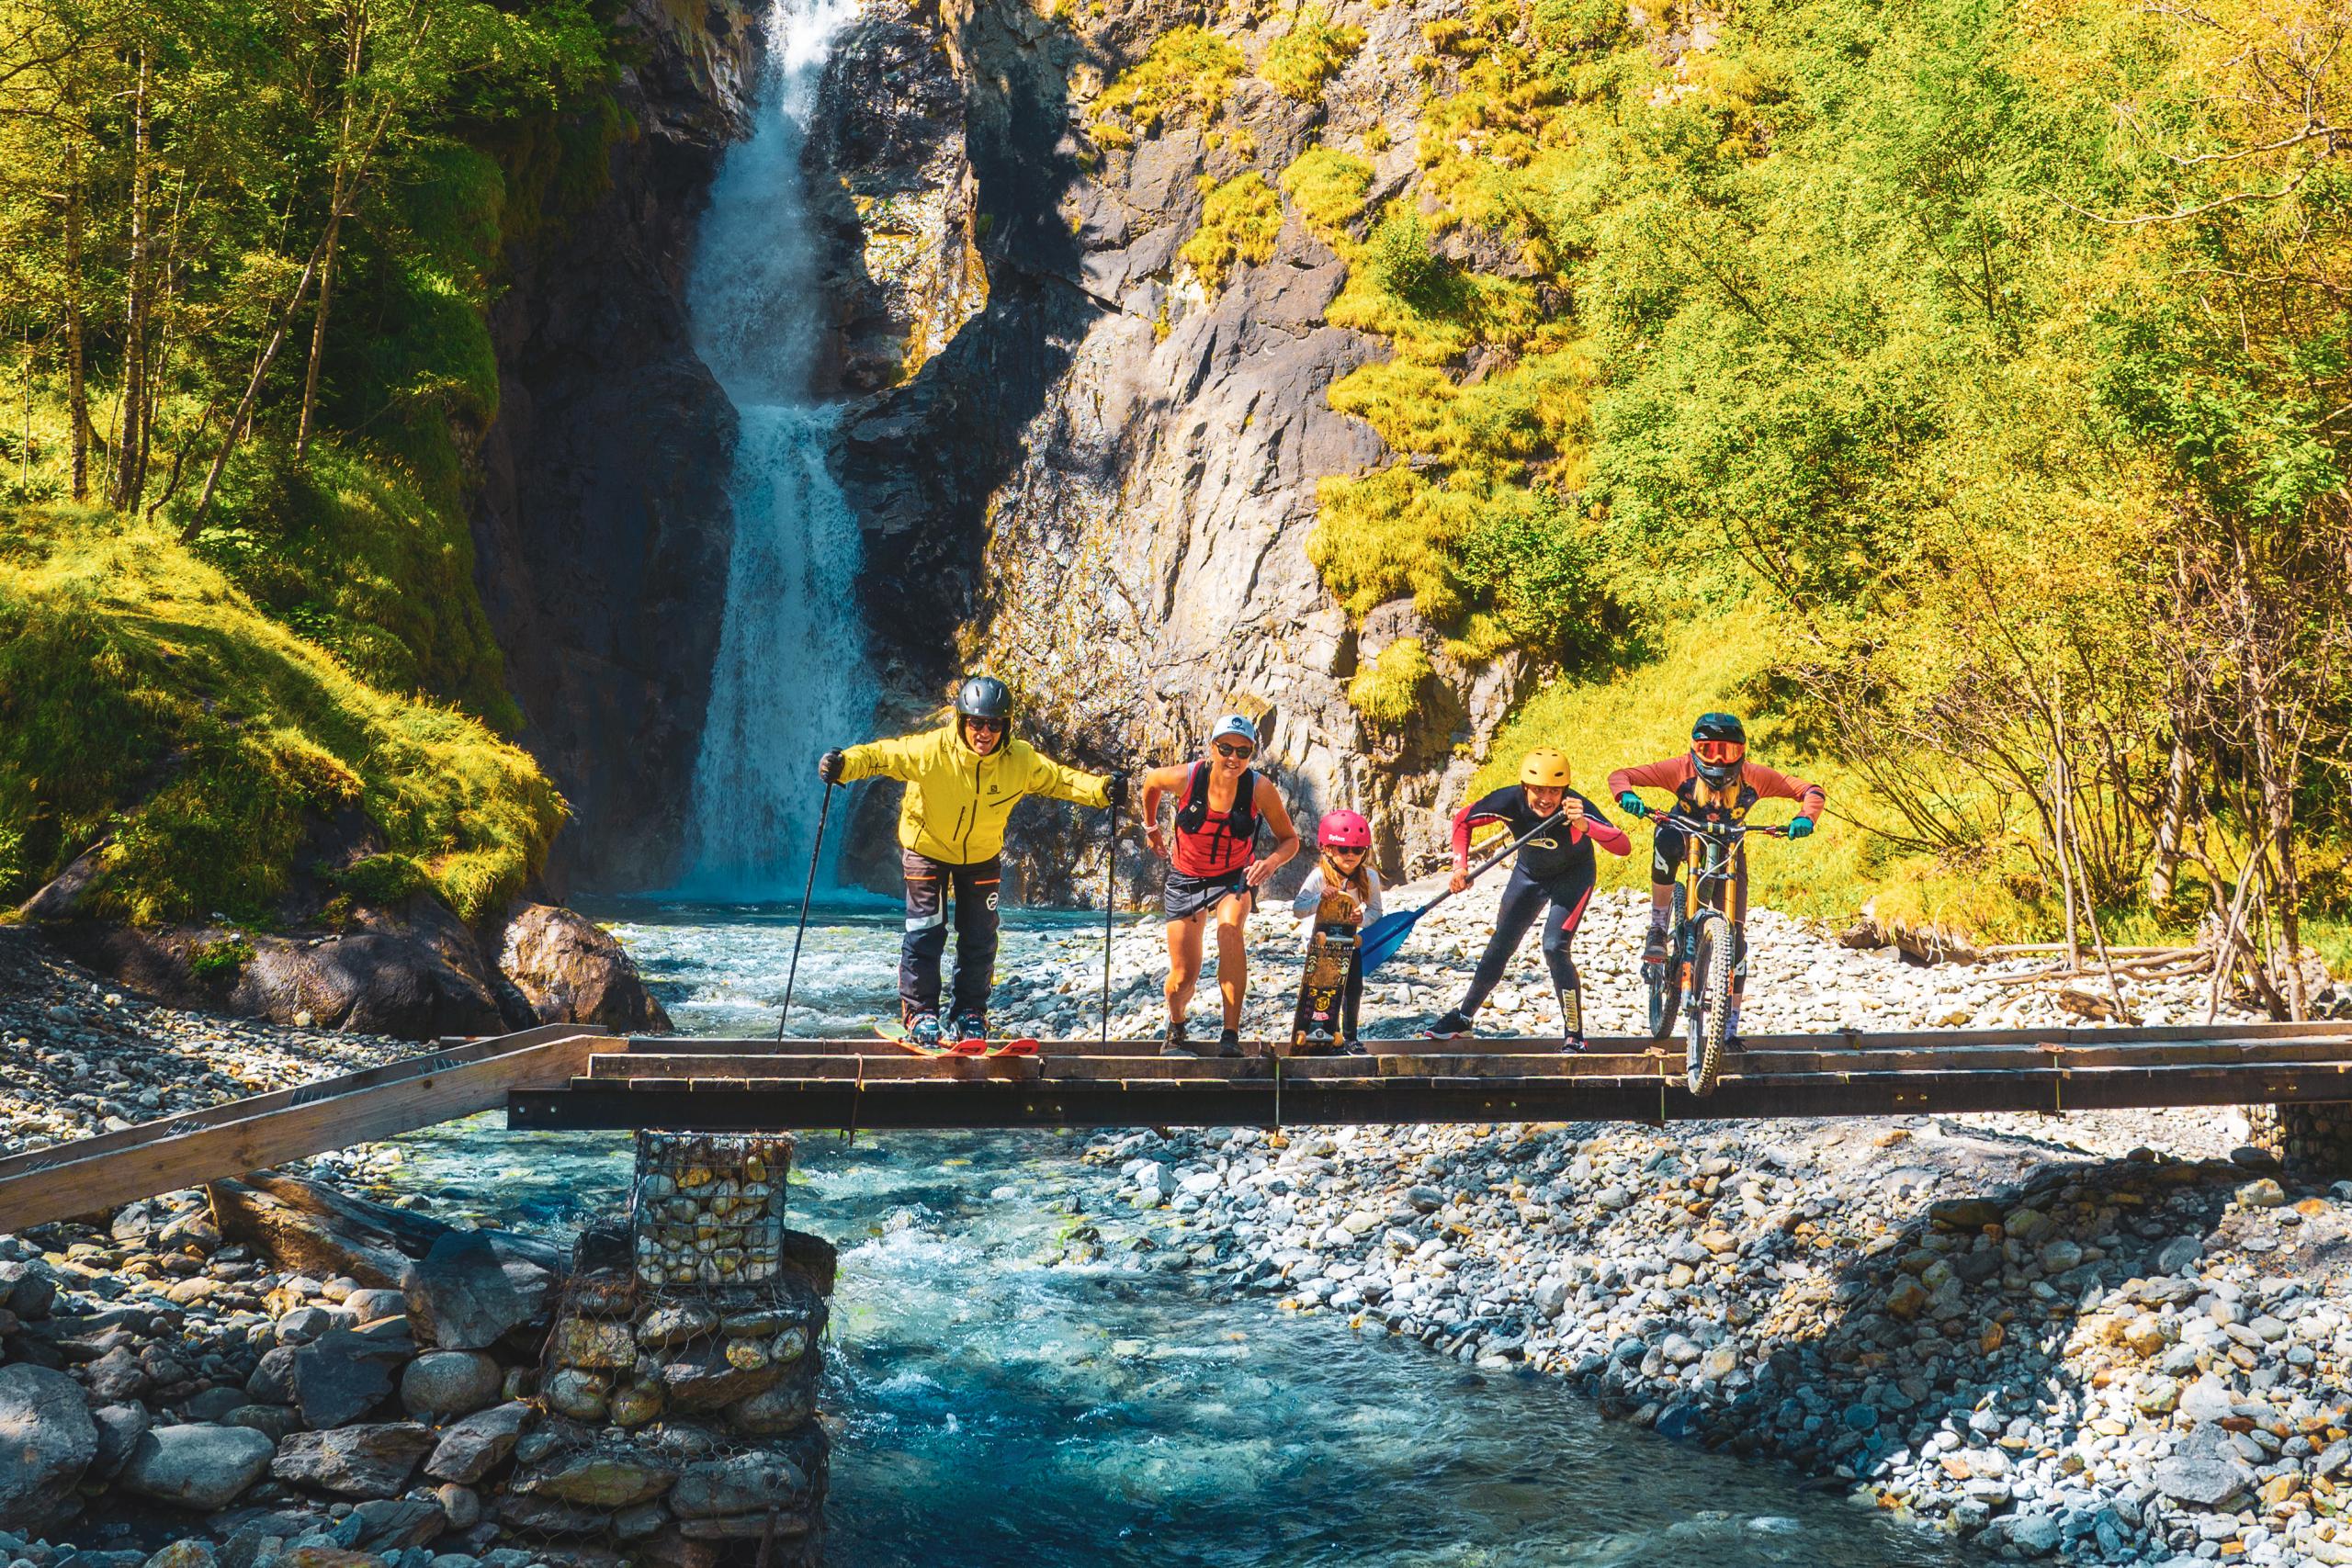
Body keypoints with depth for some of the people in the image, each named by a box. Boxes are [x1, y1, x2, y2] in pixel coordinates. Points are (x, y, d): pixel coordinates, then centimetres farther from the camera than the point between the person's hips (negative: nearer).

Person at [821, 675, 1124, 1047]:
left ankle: (970, 1012, 23)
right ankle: (919, 1010, 10)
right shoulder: (930, 750, -31)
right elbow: (881, 755, -29)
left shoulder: (1021, 760, -22)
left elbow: (1059, 779, -9)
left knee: (979, 936, 7)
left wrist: (1102, 789, -22)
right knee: (926, 930, -5)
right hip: (927, 847, -3)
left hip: (982, 855, 3)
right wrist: (845, 764, -47)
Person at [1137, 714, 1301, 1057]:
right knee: (1184, 977, 1)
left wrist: (1272, 861, -32)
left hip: (1236, 877, -1)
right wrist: (1151, 827, 14)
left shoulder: (1260, 789, -23)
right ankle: (1175, 1030, 37)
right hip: (1186, 877, 1)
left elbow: (1289, 839, -11)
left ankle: (1231, 1035, -29)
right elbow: (1150, 781, 1)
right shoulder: (1186, 777, -23)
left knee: (1230, 929, -35)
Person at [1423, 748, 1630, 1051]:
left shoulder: (1576, 808, -37)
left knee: (1555, 948, -20)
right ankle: (1462, 1018, 27)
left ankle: (1574, 1035, -7)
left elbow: (1623, 845, -48)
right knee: (1500, 947, 8)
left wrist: (1584, 825, -64)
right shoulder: (1509, 801, -31)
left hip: (1572, 875, -3)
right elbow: (1462, 819, -11)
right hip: (1529, 874, 3)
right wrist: (1460, 866, -23)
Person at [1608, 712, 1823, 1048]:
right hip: (1688, 838, -1)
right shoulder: (1682, 769, -28)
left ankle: (1731, 1023, 4)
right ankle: (1658, 929, -26)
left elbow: (1812, 791, -22)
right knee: (1666, 840, -41)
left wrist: (1805, 819, -42)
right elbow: (1620, 776, -28)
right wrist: (1627, 796, -51)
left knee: (1735, 934, -8)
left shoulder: (1754, 776, -26)